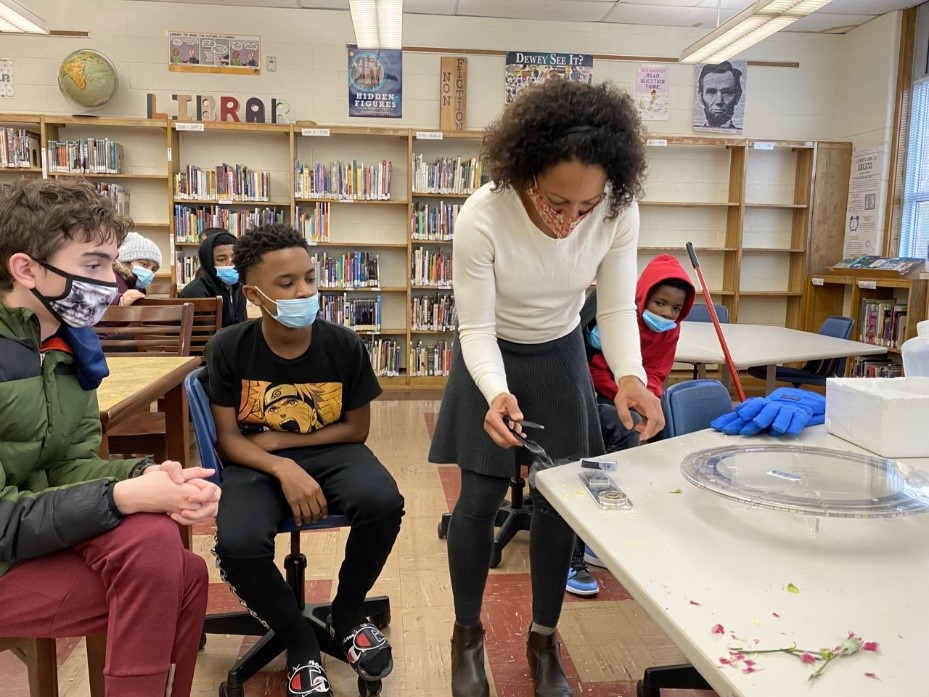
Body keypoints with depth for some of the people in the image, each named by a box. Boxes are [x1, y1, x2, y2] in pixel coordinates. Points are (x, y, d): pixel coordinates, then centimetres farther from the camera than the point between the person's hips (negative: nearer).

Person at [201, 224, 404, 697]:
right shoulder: (228, 349, -12)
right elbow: (229, 439, -8)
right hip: (258, 461, 0)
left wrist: (284, 439, -11)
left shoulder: (344, 345, -11)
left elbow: (356, 429, -2)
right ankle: (299, 641, 2)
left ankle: (347, 614, 3)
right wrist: (283, 469, -27)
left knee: (383, 503, -30)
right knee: (237, 545, -31)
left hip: (329, 451, 1)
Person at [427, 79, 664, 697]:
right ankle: (468, 635, 26)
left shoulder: (619, 213, -23)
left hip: (561, 360, 3)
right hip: (491, 358, -2)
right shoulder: (482, 217, -31)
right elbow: (476, 327, -22)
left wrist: (630, 375, -32)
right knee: (480, 498, 1)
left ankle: (544, 641, 27)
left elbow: (617, 306, -13)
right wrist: (497, 395, -40)